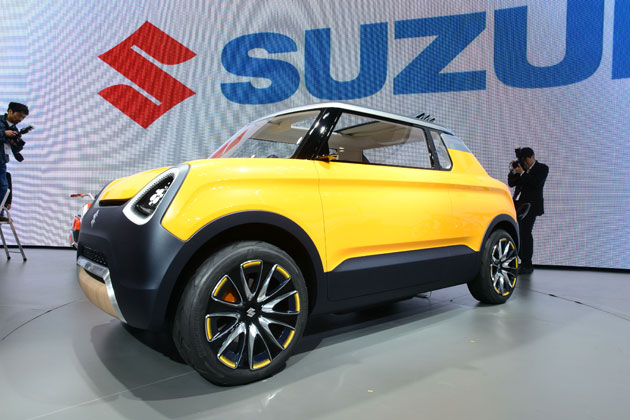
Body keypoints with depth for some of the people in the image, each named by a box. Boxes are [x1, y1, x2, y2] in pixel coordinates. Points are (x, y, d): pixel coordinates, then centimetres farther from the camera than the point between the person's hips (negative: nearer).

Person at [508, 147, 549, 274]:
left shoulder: (542, 168, 2)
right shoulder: (521, 167, 15)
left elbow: (536, 184, -14)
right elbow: (511, 183, 9)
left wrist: (522, 173, -15)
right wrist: (514, 171, -6)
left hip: (530, 206, -6)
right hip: (518, 204, 6)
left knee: (525, 233, -13)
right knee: (516, 233, 4)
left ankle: (527, 265, -7)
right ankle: (524, 262, 16)